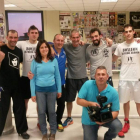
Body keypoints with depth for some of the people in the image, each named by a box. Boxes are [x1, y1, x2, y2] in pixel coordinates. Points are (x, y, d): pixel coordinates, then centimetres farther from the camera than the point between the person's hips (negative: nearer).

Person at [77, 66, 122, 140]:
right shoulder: (88, 84, -17)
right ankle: (94, 131, 34)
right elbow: (79, 101, -12)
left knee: (117, 126, -25)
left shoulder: (113, 92, -17)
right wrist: (90, 103, -31)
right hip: (89, 120, 0)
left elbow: (115, 111, -13)